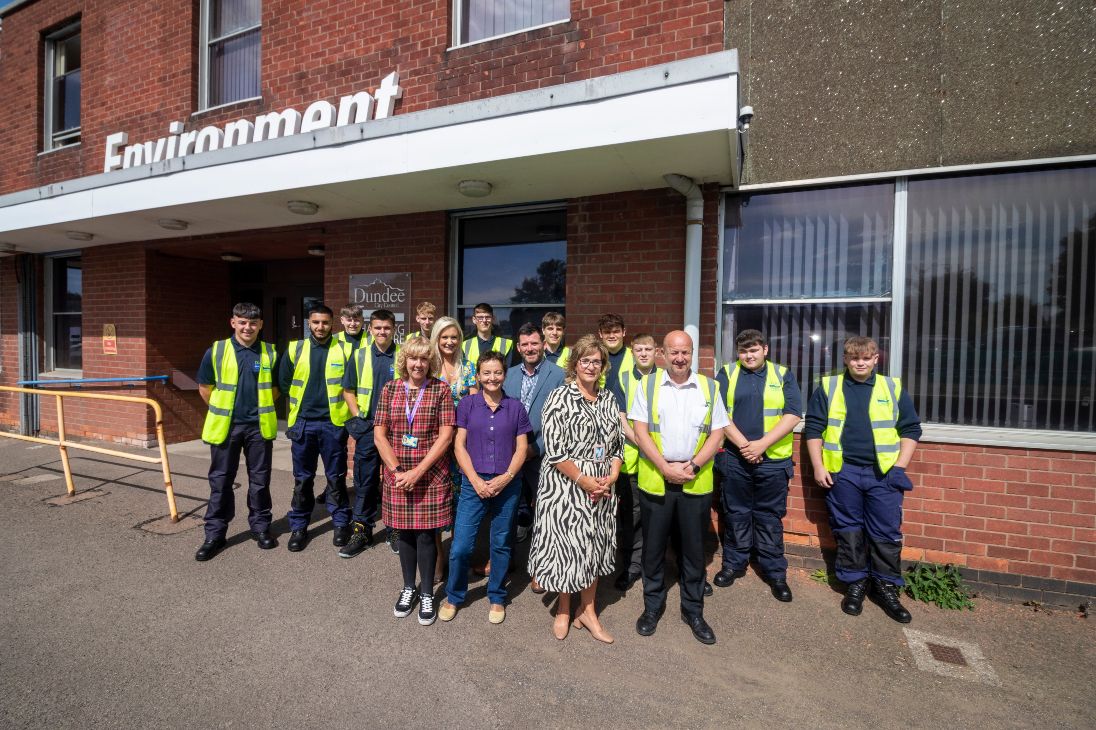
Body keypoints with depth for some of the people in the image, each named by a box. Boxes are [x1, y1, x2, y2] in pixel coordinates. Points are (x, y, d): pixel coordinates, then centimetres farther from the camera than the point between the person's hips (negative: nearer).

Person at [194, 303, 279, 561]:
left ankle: (260, 527, 24)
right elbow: (204, 387, 6)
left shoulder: (269, 353, 1)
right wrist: (222, 410, 5)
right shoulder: (216, 351, -3)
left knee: (260, 480, 10)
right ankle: (215, 534, 20)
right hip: (226, 426, -1)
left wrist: (261, 406, 6)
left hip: (259, 426, 1)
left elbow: (277, 387, 12)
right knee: (220, 481, 8)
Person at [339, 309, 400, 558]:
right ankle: (361, 530, 20)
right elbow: (348, 391, 10)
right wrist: (358, 416, 0)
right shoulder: (360, 356, 4)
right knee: (365, 481, 7)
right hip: (368, 426, 1)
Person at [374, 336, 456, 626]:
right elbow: (379, 435, 1)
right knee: (405, 533, 14)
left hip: (431, 475, -2)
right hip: (397, 476, 2)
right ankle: (409, 587, 34)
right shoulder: (390, 389, 3)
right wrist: (398, 470, -9)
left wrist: (418, 471, -14)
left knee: (425, 534, 4)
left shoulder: (441, 390, -5)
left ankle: (427, 593, 24)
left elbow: (445, 436, -9)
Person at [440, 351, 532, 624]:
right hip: (474, 482, 0)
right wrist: (476, 480, -10)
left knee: (501, 545, 12)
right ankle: (453, 596, 26)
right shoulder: (467, 404, 0)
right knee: (460, 547, 1)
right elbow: (459, 446, -2)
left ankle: (497, 598, 33)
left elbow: (521, 448, 2)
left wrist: (506, 477, -11)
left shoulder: (515, 407, 2)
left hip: (506, 485, 1)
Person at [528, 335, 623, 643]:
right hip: (565, 483, -5)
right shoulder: (560, 397, -9)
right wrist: (583, 480, -16)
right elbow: (554, 448, -15)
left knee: (596, 545, 14)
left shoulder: (609, 399, 8)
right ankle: (563, 609, 29)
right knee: (566, 544, 5)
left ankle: (588, 610, 33)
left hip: (602, 487, 5)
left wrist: (611, 477, -5)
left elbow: (618, 444, 10)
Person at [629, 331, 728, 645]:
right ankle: (652, 606, 31)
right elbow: (640, 430, -4)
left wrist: (693, 465, -10)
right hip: (654, 479, -1)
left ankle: (693, 610, 32)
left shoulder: (709, 387, 4)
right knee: (653, 547, 11)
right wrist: (665, 467, -12)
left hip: (696, 482, 1)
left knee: (694, 548, 13)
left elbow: (717, 433, 3)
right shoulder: (648, 385, 0)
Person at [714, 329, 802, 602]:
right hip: (734, 457, 0)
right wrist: (743, 444, -13)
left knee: (770, 518, 9)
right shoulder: (727, 374, 5)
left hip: (773, 460, 0)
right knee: (735, 514, 11)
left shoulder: (783, 375, 5)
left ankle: (775, 572, 23)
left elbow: (793, 414, -4)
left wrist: (761, 444, -13)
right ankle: (734, 564, 26)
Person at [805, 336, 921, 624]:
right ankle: (855, 583, 24)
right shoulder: (828, 387, 3)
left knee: (887, 532, 5)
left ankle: (887, 587, 22)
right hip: (842, 472, 0)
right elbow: (813, 429, 3)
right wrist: (818, 467, -2)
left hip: (883, 473, 1)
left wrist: (900, 467, -2)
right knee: (848, 531, 9)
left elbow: (911, 429, 8)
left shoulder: (894, 388, 6)